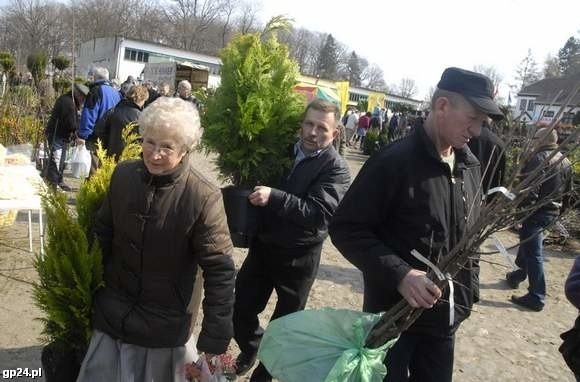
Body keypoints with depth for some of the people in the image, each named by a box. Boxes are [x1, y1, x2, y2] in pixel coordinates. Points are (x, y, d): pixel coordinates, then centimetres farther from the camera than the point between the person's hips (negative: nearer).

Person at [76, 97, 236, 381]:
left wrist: (216, 337, -17)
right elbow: (102, 234, 6)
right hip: (112, 314, 4)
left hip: (164, 326, -4)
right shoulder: (123, 174, -7)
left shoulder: (204, 198, -22)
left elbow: (220, 271, -19)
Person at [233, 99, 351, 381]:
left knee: (283, 325, 15)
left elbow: (318, 213, -27)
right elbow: (259, 182, 16)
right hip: (262, 247, 4)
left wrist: (273, 196, -34)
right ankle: (251, 350, 45)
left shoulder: (335, 168, -15)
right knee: (240, 310, 13)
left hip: (298, 258, -4)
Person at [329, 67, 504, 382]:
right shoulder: (395, 160, -18)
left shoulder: (469, 167, 5)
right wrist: (400, 274, -27)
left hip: (445, 318, 6)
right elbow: (345, 228, -19)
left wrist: (468, 294, 12)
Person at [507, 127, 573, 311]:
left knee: (533, 252, -4)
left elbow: (530, 189, -25)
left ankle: (537, 297, 0)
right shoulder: (565, 162, 11)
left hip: (537, 211, -9)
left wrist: (518, 208, -18)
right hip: (553, 212, 9)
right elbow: (567, 191, 17)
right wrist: (559, 210, 24)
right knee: (527, 243, 25)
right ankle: (518, 275, 41)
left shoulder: (539, 158, -16)